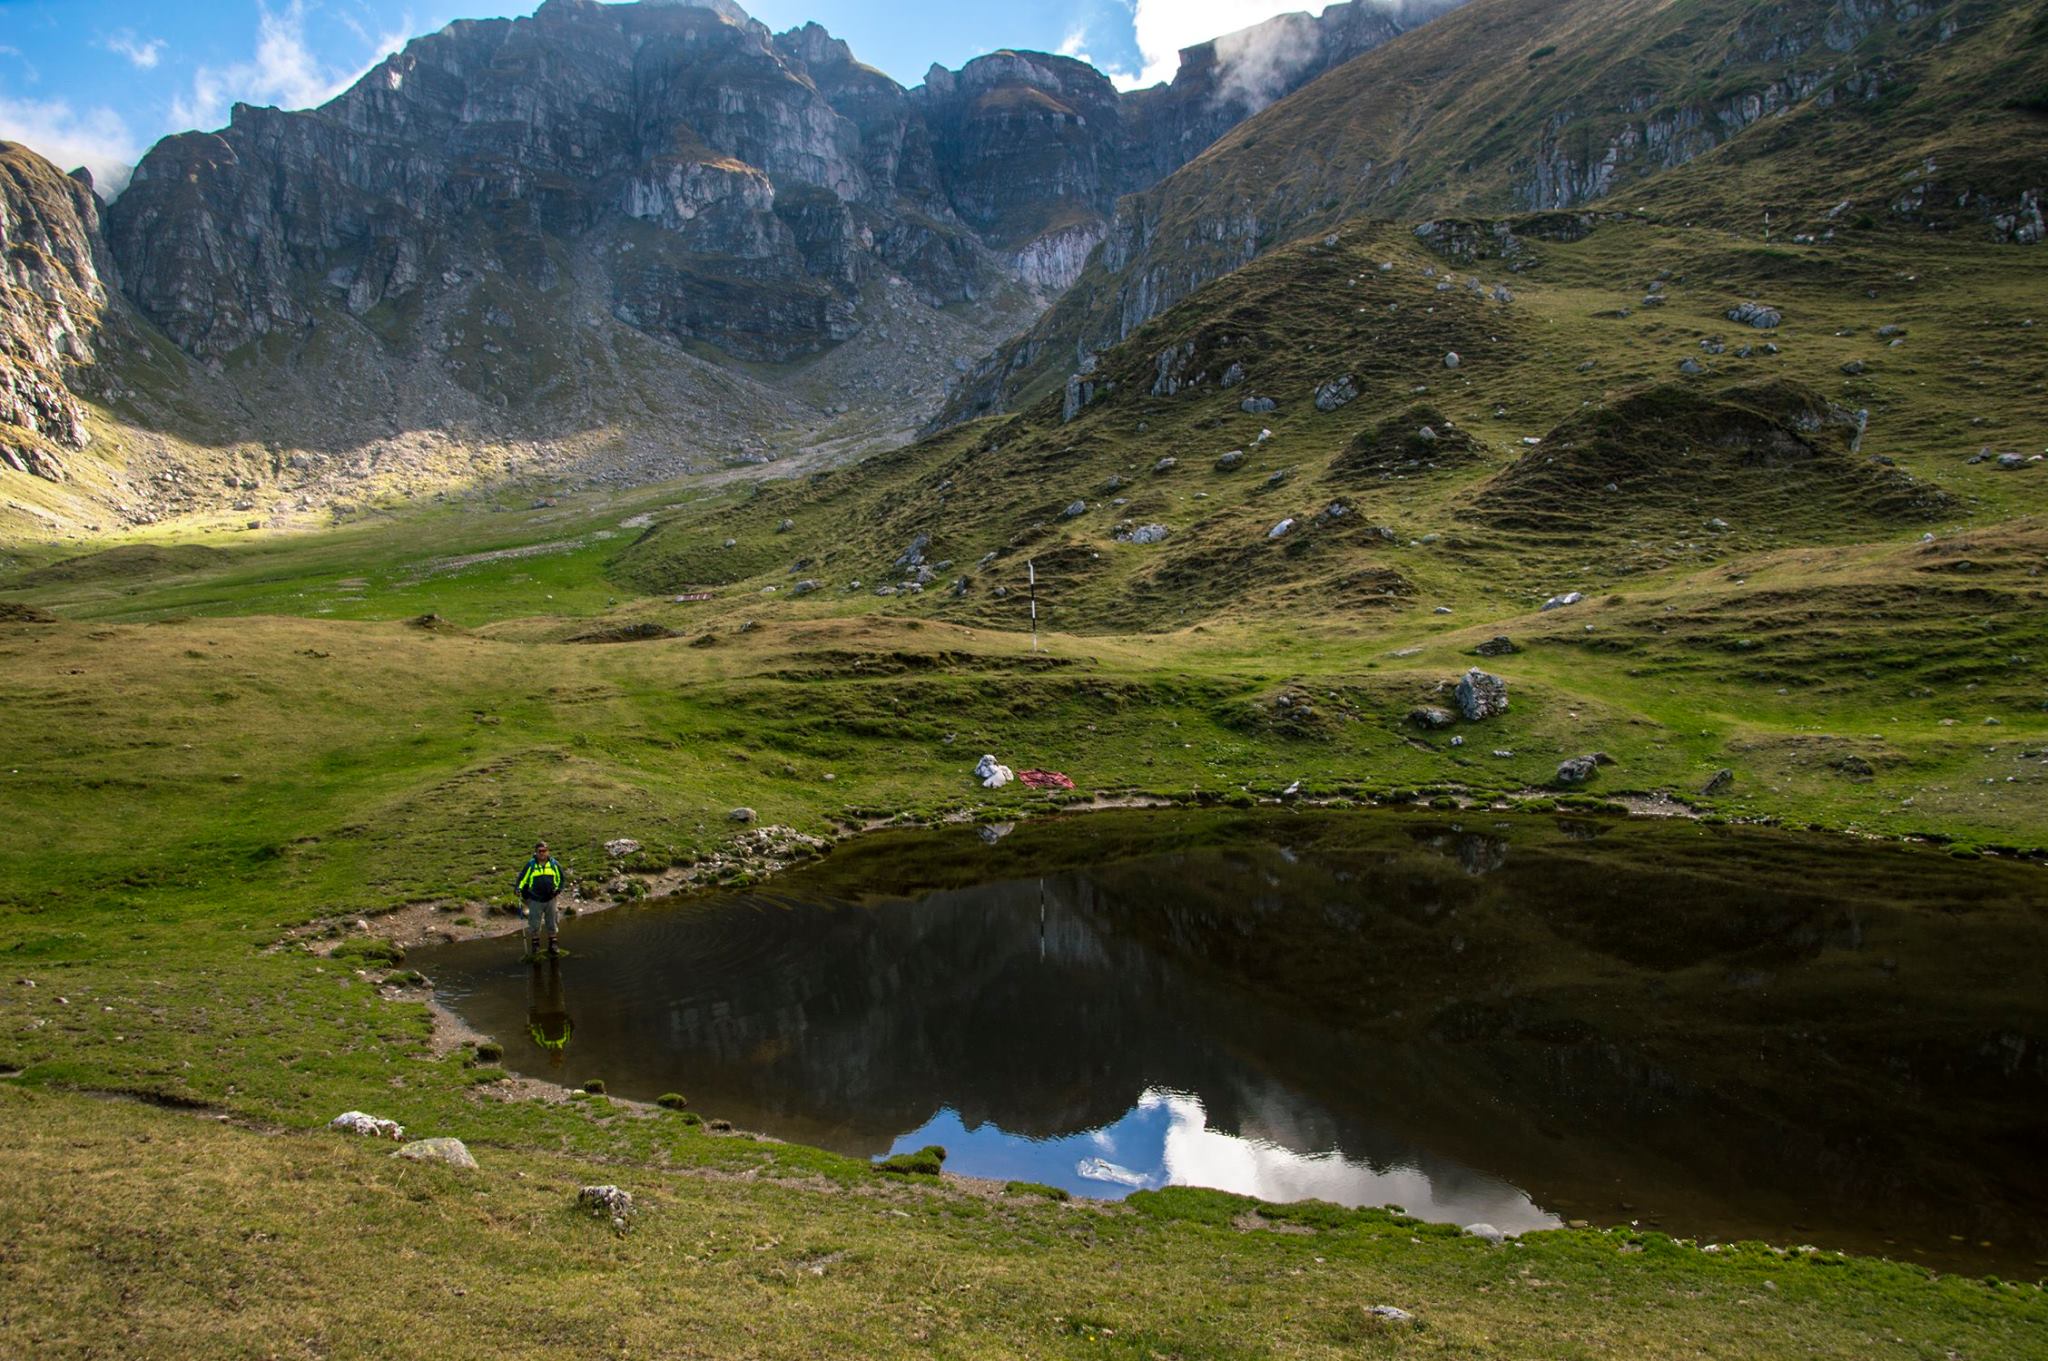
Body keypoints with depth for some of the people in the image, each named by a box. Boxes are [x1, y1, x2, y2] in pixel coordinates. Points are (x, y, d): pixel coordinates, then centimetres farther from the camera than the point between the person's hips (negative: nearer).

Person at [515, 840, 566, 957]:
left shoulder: (554, 864, -3)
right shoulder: (530, 865, -8)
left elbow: (560, 878, 11)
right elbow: (522, 879, 0)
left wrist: (558, 889, 1)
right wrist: (520, 892, -6)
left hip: (550, 899, 1)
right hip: (535, 900, -1)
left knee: (552, 924, 11)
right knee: (534, 925, 6)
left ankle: (552, 945, 24)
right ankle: (535, 945, 22)